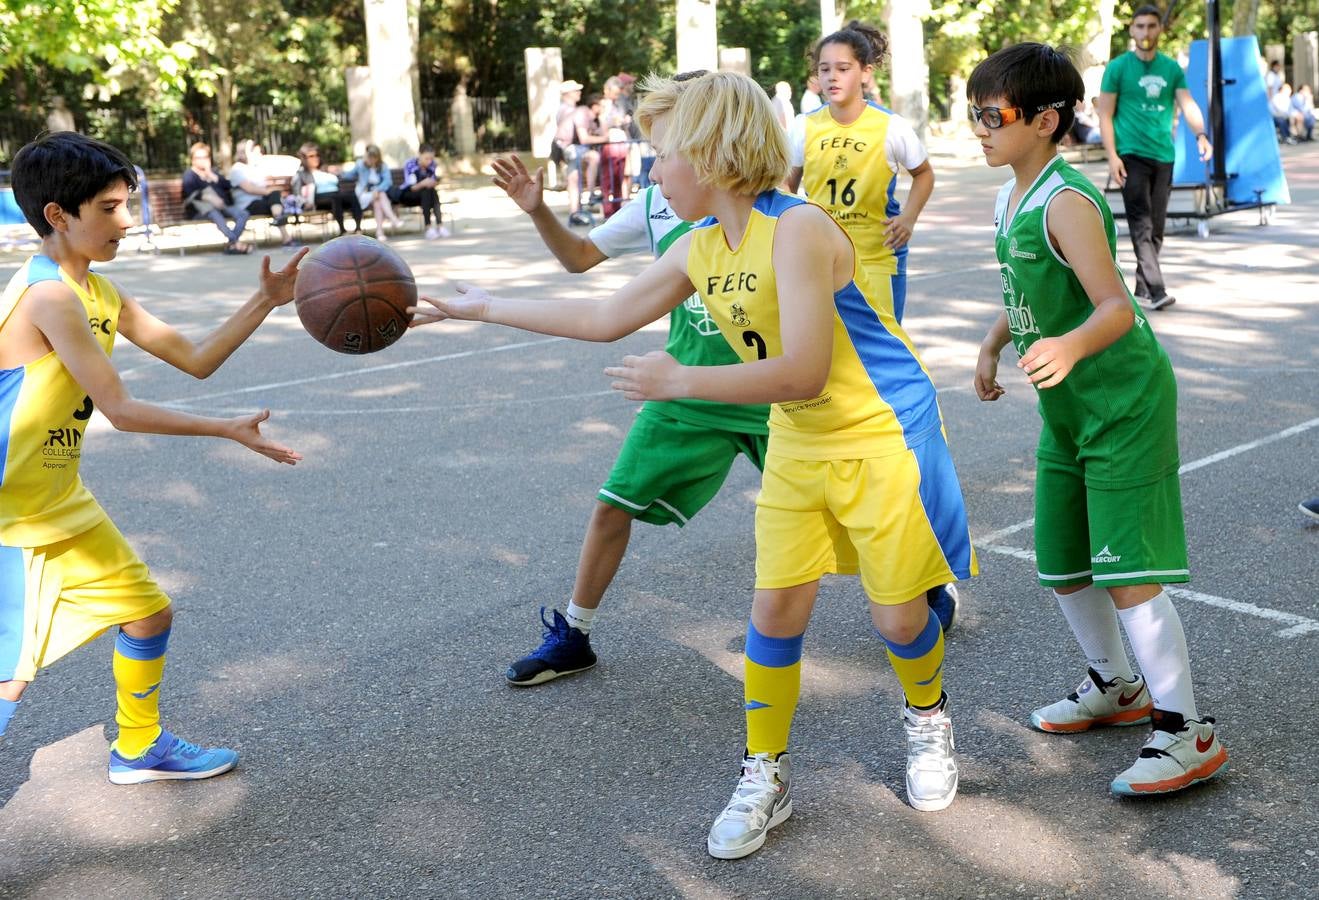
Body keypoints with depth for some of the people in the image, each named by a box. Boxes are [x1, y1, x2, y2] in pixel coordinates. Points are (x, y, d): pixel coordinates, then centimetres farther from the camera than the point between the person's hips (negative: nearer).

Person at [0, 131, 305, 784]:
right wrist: (228, 430, -18)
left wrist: (266, 301, 1)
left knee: (149, 611, 19)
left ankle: (138, 748, 39)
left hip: (63, 504, 10)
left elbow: (195, 359, 10)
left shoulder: (100, 294, 7)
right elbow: (119, 409, -23)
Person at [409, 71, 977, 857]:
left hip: (881, 438, -6)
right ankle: (767, 775, 19)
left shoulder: (797, 229, -25)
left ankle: (929, 723, 35)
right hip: (798, 445, 7)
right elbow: (606, 318, 10)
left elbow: (802, 373, -31)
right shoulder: (700, 248, 0)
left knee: (899, 615, 4)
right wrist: (483, 307, 12)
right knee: (776, 610, 4)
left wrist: (678, 382, -24)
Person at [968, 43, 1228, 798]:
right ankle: (1116, 687, 38)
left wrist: (1072, 346, -49)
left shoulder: (1066, 202, -22)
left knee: (1126, 572, -11)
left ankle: (1188, 732, 1)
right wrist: (993, 346, 21)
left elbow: (1117, 306, -32)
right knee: (1063, 566, 16)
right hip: (1068, 411, 10)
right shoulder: (1012, 197, 7)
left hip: (1125, 403, -10)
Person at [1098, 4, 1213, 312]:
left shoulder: (1172, 68, 10)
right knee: (1141, 225, -12)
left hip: (1163, 156, 5)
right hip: (1131, 156, -4)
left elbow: (1187, 104, 1)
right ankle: (1156, 290, -16)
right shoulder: (1118, 68, 0)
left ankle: (1142, 288, 18)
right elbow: (1105, 114, -1)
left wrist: (1200, 134, -18)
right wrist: (1112, 156, -11)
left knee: (1156, 227, 8)